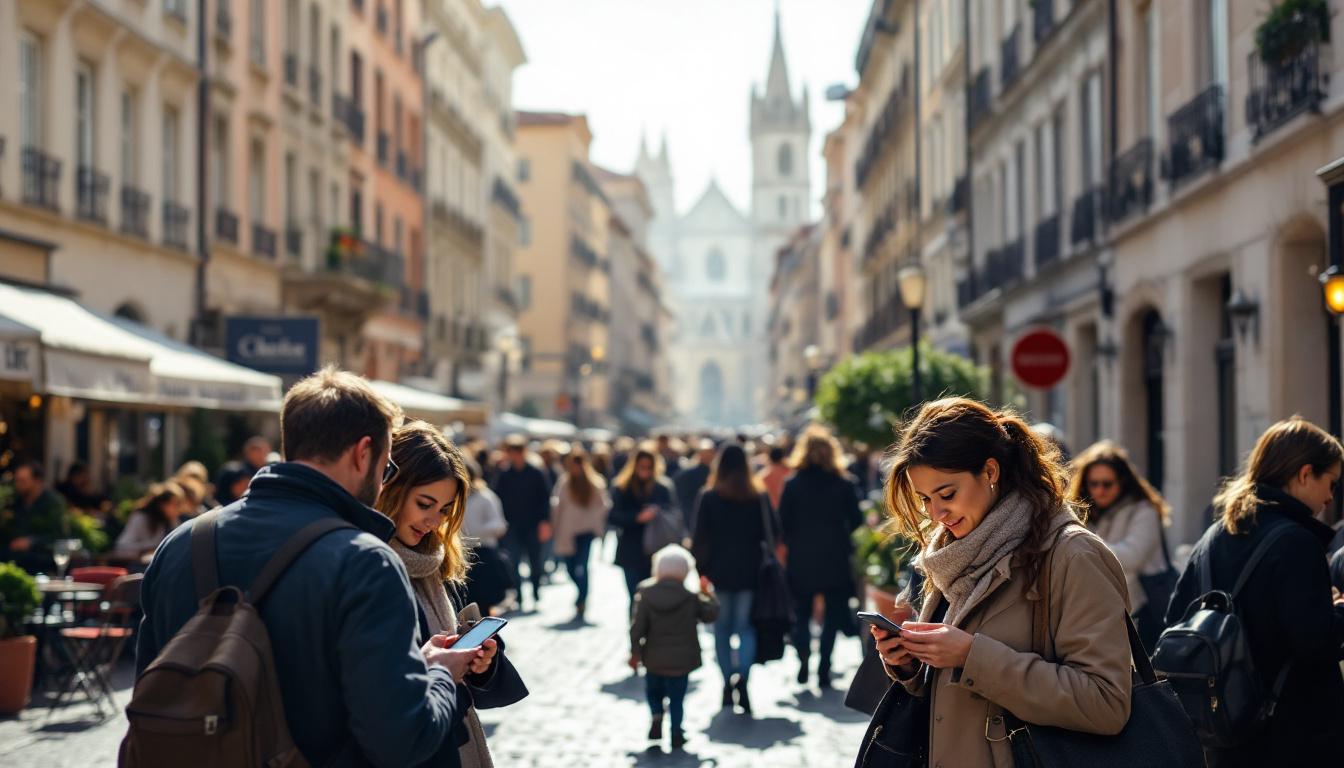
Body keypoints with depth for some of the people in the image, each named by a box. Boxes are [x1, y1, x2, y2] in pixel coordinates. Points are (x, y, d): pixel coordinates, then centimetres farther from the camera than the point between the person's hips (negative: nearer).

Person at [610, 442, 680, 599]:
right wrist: (638, 517, -19)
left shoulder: (664, 487, 3)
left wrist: (659, 511, -18)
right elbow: (612, 516, -7)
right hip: (633, 555, 0)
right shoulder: (621, 488, 3)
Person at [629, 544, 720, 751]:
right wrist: (707, 594, 18)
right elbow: (710, 614, 4)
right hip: (681, 660, 0)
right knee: (677, 698, 11)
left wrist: (635, 652, 3)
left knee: (653, 691, 21)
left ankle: (656, 716, -4)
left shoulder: (645, 595, -8)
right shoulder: (691, 598, -9)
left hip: (654, 659, 0)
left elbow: (637, 627, -8)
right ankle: (676, 733, 7)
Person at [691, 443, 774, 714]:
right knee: (746, 626, 3)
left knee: (722, 628, 10)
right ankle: (742, 675, -20)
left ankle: (728, 684, 11)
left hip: (720, 572, 0)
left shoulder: (709, 497, -4)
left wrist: (701, 570, 2)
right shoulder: (759, 496, -1)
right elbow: (770, 534, 1)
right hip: (750, 571, 1)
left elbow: (700, 537, -4)